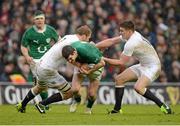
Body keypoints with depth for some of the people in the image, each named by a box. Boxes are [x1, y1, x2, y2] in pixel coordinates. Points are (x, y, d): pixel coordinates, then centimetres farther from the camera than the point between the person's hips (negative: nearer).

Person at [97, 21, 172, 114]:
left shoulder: (131, 43, -24)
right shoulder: (132, 35, 2)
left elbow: (122, 62, -18)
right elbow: (111, 42, 9)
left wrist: (104, 59, -11)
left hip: (152, 67, -10)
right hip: (143, 65, 10)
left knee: (138, 87, -31)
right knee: (119, 79, 7)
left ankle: (163, 106, -19)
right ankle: (117, 109, 12)